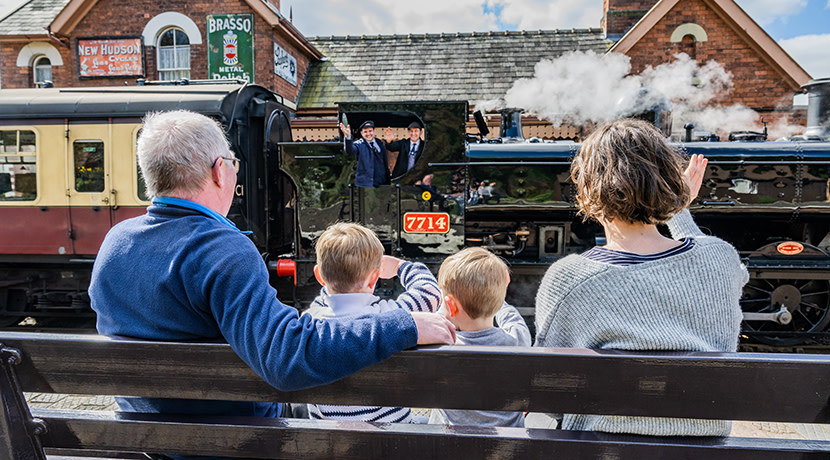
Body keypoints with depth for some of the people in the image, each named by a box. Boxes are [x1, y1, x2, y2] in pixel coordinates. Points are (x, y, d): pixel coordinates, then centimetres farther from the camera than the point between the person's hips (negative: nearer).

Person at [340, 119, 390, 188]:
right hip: (365, 183, -4)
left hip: (382, 183, 4)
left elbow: (386, 163, 15)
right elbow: (350, 151, -24)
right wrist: (348, 137, -43)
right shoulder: (359, 144, -1)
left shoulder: (380, 143, 13)